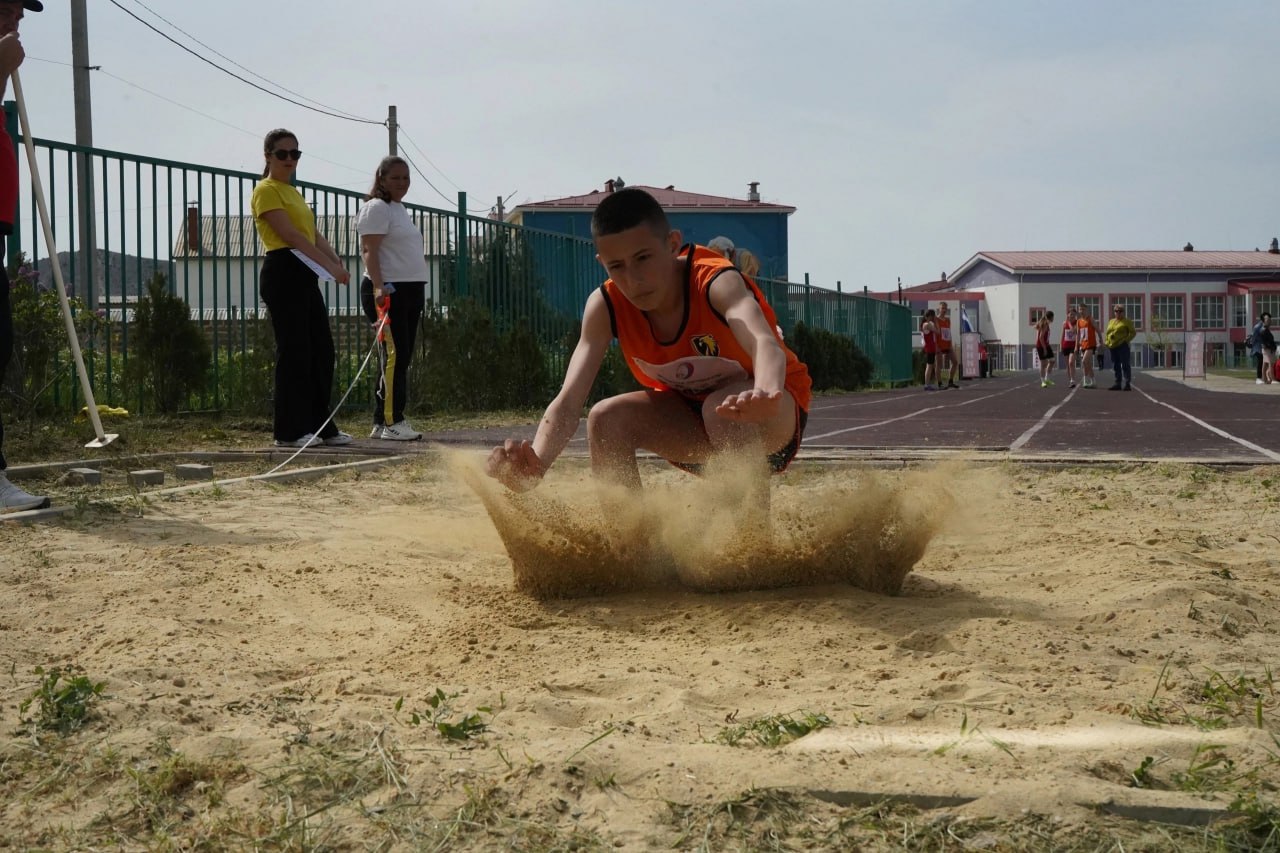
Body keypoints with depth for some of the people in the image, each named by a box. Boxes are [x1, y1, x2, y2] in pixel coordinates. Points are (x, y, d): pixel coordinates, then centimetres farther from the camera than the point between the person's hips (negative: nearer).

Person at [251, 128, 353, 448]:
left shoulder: (294, 192, 22)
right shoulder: (267, 190, -5)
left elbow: (314, 235, 14)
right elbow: (290, 235, -16)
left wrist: (338, 263, -4)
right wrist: (330, 266, -21)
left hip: (305, 276, 9)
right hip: (283, 274, -9)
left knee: (322, 349, 8)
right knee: (294, 350, -8)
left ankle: (321, 425, 15)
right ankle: (290, 431, -3)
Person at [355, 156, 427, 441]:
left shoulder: (399, 209, 22)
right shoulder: (376, 208, -7)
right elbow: (369, 250, -16)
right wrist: (378, 286, -28)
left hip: (410, 291, 10)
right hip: (388, 292, -10)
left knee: (401, 358, 8)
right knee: (394, 356, -12)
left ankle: (382, 422, 11)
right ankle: (392, 422, -11)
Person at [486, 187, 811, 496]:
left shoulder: (716, 283, -29)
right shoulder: (606, 307, -17)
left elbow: (765, 344, -49)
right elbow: (567, 403, -26)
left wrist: (766, 393, -74)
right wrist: (536, 464, -48)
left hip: (776, 414, -4)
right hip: (693, 423, 4)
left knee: (727, 407, -36)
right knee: (606, 420, -20)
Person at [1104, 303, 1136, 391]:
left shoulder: (1127, 321, 1)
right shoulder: (1111, 322, 19)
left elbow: (1133, 332, -2)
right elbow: (1107, 333, 23)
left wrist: (1126, 340, -12)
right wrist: (1107, 342, 7)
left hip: (1123, 346, -6)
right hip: (1112, 347, 6)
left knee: (1125, 365, -9)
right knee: (1116, 366, 8)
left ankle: (1127, 384, -10)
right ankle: (1118, 384, 12)